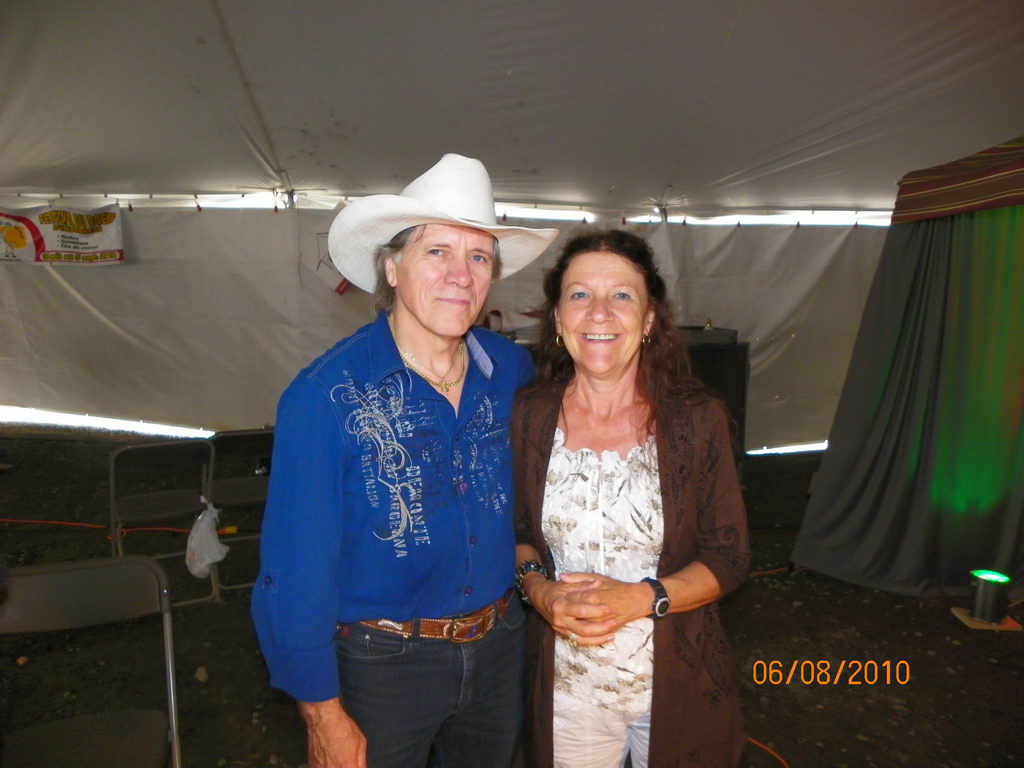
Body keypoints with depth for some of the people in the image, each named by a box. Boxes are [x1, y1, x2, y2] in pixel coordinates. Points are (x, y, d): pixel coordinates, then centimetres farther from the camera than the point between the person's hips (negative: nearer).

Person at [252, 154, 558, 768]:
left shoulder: (512, 371, -7)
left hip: (499, 648, 5)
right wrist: (323, 714, -13)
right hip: (380, 663, -4)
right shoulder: (327, 395, -21)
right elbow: (296, 568, -17)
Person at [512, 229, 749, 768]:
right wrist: (536, 586, -16)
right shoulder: (527, 417, -8)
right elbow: (517, 532, 4)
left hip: (677, 685, 0)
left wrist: (640, 598, -21)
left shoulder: (697, 417, -12)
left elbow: (729, 557, -8)